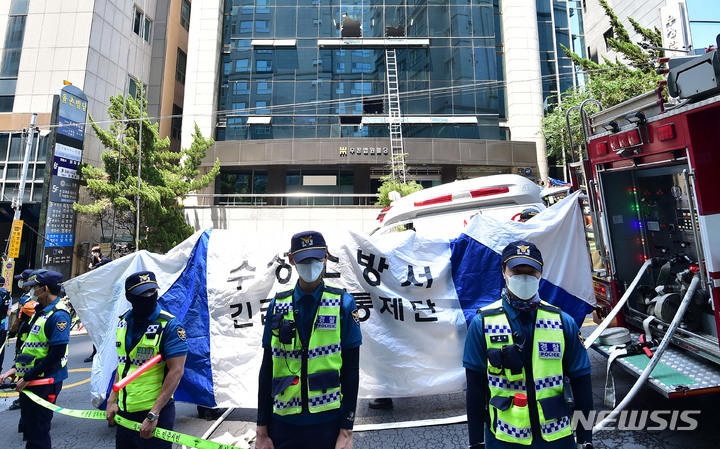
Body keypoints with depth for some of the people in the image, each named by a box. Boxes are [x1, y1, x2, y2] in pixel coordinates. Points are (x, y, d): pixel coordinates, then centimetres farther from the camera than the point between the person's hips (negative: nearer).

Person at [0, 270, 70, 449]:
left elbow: (56, 353, -25)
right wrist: (15, 369, 9)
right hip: (29, 380, 10)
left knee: (37, 432, 4)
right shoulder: (41, 312, 9)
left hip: (44, 382, -10)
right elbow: (32, 345, 16)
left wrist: (27, 377, -17)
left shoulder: (58, 315, -23)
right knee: (28, 426, 23)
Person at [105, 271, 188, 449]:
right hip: (124, 411, 6)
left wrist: (153, 415, -20)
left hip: (155, 412, -6)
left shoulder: (170, 326, -19)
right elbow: (123, 362, 13)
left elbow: (176, 371, -20)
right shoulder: (124, 322, 2)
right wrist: (112, 400, 8)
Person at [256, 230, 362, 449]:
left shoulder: (343, 304, -8)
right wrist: (262, 431, 5)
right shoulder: (277, 305, -1)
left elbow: (351, 370, -5)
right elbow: (267, 369, 4)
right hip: (282, 423, 2)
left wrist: (346, 431, -5)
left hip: (327, 423, -2)